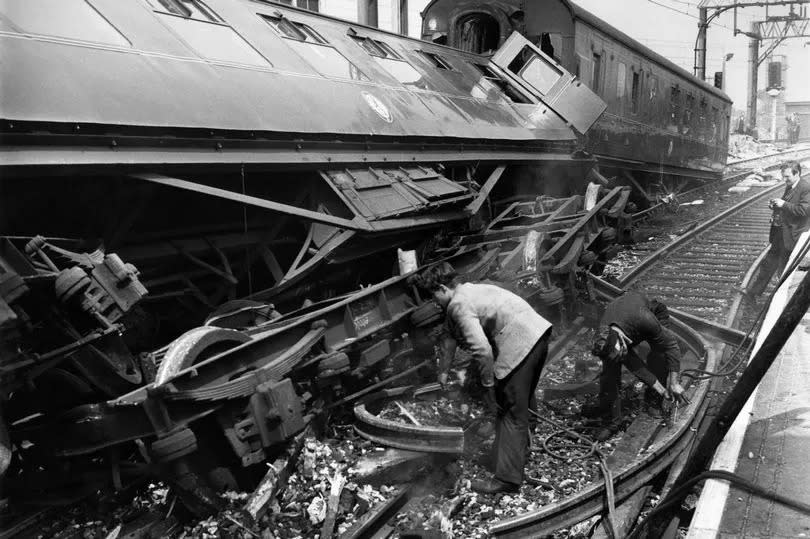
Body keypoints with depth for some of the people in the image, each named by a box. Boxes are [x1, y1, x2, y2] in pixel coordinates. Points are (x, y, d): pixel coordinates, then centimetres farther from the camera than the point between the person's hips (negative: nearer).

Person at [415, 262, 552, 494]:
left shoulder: (458, 305, -11)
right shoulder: (468, 291, 20)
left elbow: (483, 350, -21)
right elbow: (451, 337, 33)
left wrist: (488, 384, -6)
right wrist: (442, 373, 44)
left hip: (520, 344, -10)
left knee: (510, 412, -2)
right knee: (519, 404, 25)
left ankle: (507, 478, 5)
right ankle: (518, 450, 42)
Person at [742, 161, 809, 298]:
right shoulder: (789, 187, 10)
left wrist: (784, 204, -22)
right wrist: (775, 206, 3)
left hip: (792, 236, -8)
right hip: (780, 233, 8)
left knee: (784, 270, 4)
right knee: (768, 264, 15)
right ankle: (752, 291, 24)